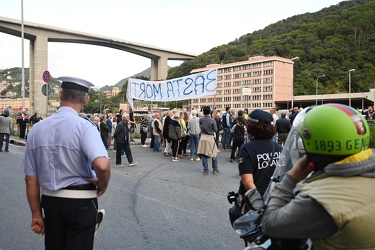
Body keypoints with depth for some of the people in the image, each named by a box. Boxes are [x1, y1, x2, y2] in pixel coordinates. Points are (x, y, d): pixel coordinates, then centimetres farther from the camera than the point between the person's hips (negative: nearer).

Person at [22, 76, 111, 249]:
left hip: (50, 202, 5)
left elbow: (31, 178, 3)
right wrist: (103, 185, -11)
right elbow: (101, 165, -33)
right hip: (80, 203, -5)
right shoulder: (84, 126, -17)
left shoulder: (37, 128, -1)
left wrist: (36, 214, 12)